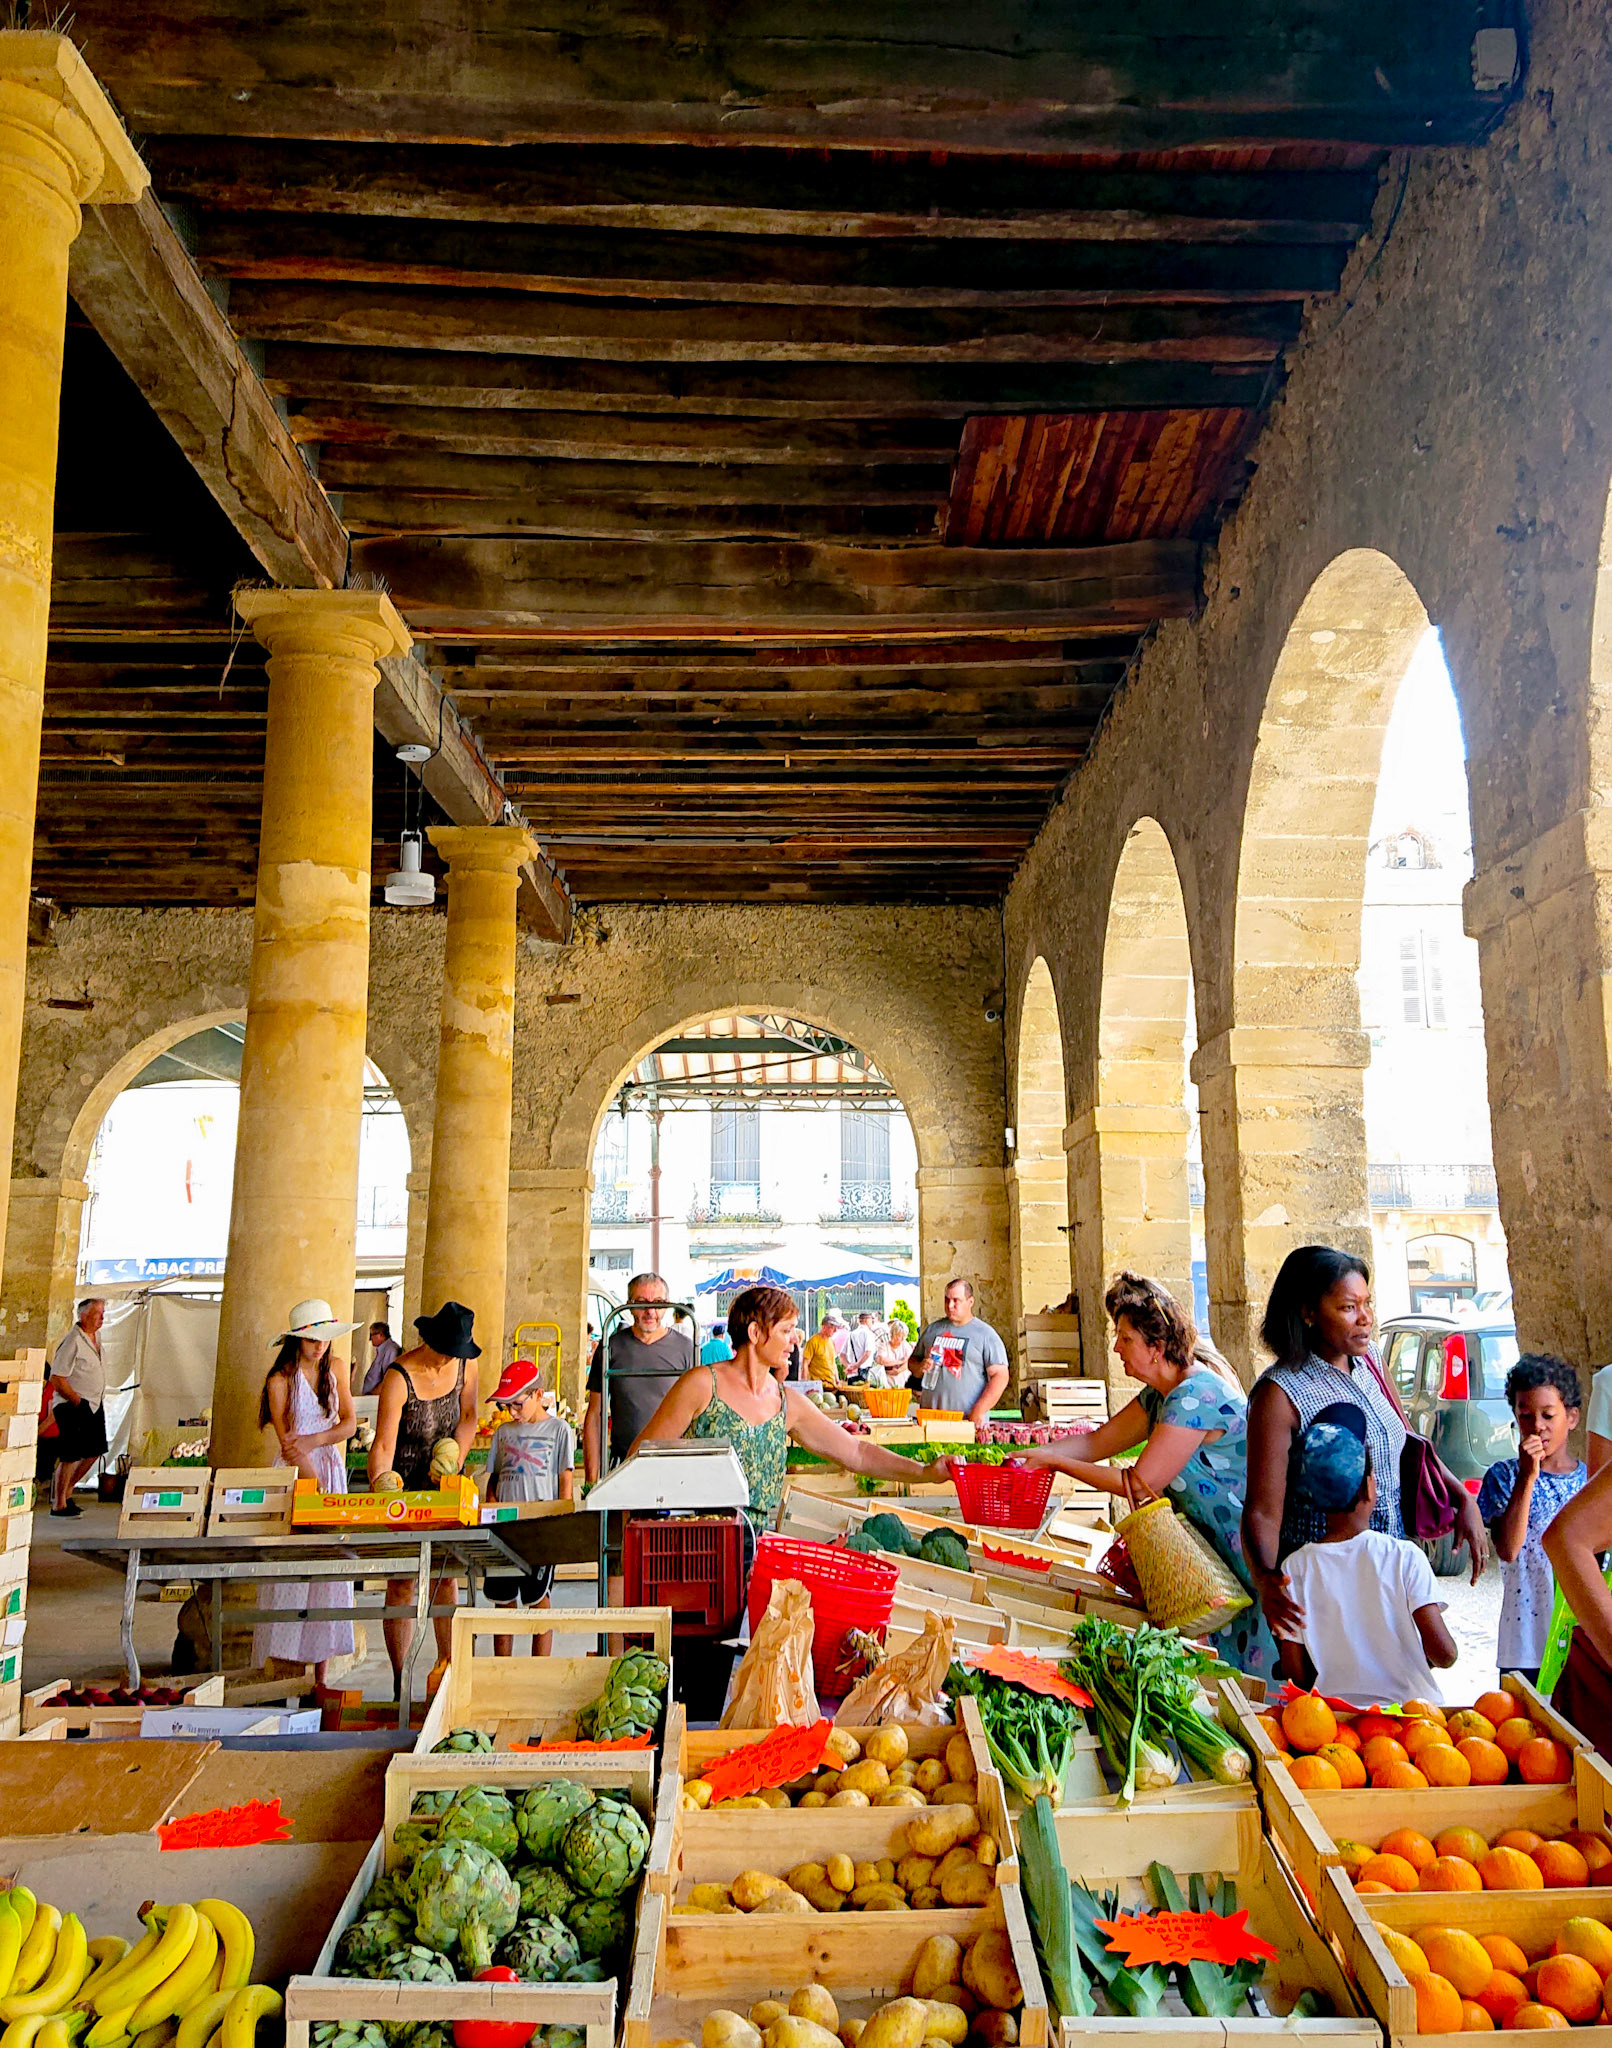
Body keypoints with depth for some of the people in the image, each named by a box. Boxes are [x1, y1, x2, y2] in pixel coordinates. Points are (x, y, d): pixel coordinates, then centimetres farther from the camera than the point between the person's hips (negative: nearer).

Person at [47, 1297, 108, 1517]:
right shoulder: (72, 1342, -18)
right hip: (72, 1407, -9)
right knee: (70, 1457, -5)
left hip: (94, 1406, 9)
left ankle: (65, 1490, 29)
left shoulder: (96, 1336, 9)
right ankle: (58, 1504, 6)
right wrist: (78, 1401, -16)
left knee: (94, 1451, 13)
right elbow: (56, 1380, -21)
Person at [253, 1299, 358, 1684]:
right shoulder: (280, 1380, -7)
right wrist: (320, 1489, -18)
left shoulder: (337, 1368, 6)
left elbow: (349, 1422, 3)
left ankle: (322, 1673, 7)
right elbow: (288, 1444, -11)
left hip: (332, 1468, 4)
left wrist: (314, 1441, -16)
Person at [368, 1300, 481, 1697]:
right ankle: (400, 1683, 5)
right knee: (401, 1582, -3)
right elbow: (383, 1445, -27)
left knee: (446, 1572, 3)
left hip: (441, 1485, 4)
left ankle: (447, 1666, 16)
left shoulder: (463, 1365, -4)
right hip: (401, 1485, -4)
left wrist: (455, 1460, -6)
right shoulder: (399, 1378, -22)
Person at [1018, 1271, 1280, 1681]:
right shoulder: (1161, 1394, 6)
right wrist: (1030, 1455, -2)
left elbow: (1140, 1483, -22)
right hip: (1221, 1555, 10)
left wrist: (1057, 1462, -15)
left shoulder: (1197, 1396, -25)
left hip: (1252, 1559, -10)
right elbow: (1098, 1441, 10)